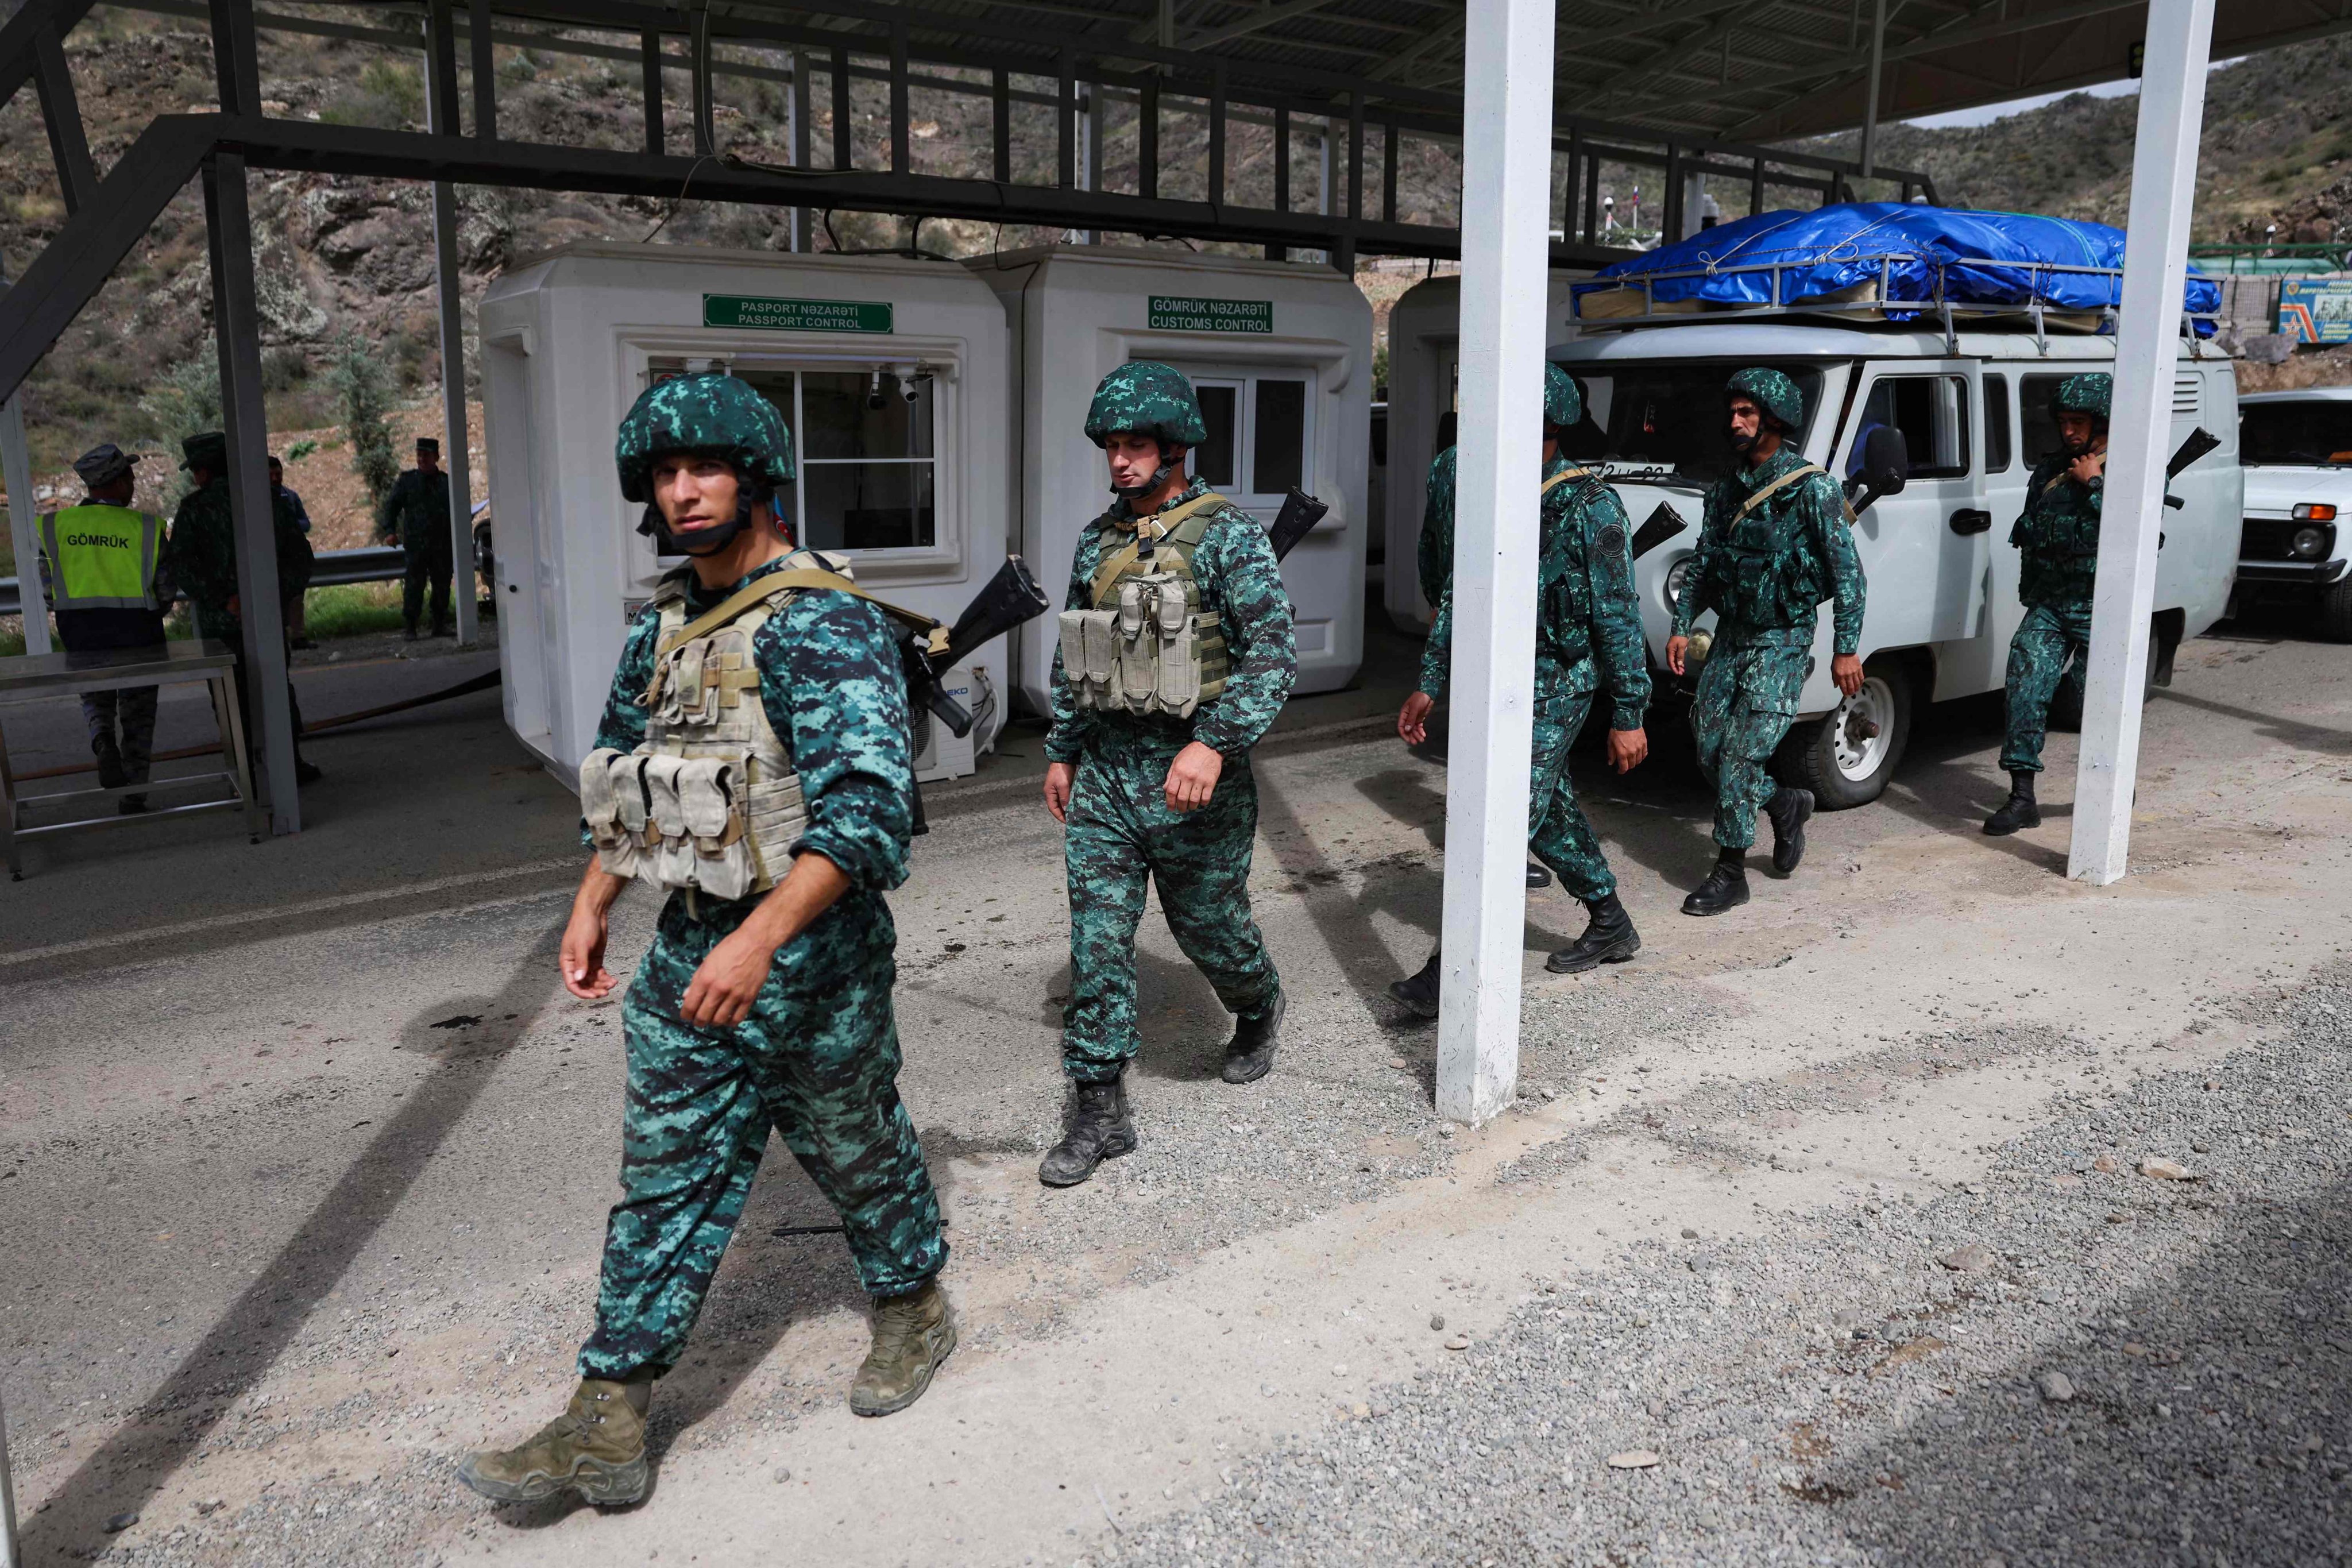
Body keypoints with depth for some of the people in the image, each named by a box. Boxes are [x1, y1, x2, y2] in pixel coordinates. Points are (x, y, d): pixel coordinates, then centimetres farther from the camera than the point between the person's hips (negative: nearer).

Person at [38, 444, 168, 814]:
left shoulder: (55, 526, -2)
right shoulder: (145, 526, -9)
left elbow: (46, 586, 1)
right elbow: (166, 589, -4)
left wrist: (72, 616, 18)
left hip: (80, 631, 2)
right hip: (137, 629, -2)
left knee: (95, 697, 22)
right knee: (137, 712, 10)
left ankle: (102, 739, -11)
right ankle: (132, 795, 12)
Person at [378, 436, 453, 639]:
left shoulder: (447, 482, 10)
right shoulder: (407, 481, 4)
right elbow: (391, 506, 5)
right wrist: (390, 530, -7)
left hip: (443, 545, 3)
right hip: (416, 544, -3)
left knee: (442, 585, 7)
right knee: (414, 586, -4)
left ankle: (440, 624, 17)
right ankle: (411, 628, -1)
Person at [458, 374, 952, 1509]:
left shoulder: (822, 627, -18)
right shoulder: (664, 623, 9)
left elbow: (866, 806, -28)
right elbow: (627, 769, 21)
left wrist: (762, 937, -33)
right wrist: (592, 902, 15)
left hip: (809, 953, -7)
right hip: (688, 949, 7)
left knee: (857, 1151, 13)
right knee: (665, 1180, 9)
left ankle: (914, 1310, 39)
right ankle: (606, 1425, 17)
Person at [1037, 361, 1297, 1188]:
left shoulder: (1228, 536, -9)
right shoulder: (1099, 540, 10)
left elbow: (1273, 653, -17)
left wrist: (1215, 743, -29)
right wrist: (1062, 751, 17)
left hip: (1191, 776, -5)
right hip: (1103, 772, 5)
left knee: (1210, 926, 11)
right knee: (1097, 941, 2)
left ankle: (1260, 1009, 44)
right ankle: (1099, 1110, 11)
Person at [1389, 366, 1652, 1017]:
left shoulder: (1590, 505, -12)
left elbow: (1618, 615, -12)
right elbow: (1457, 595, 13)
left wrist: (1629, 714, -12)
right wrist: (1429, 684, 12)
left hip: (1557, 683, -8)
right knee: (1549, 815, 17)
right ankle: (1611, 928, 36)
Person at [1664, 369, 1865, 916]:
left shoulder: (1811, 489, -10)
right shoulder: (1726, 489, 9)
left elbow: (1848, 571, -10)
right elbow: (1702, 564, 15)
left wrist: (1846, 648, -13)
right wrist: (1682, 626, 5)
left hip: (1782, 640, -7)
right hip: (1731, 635, 7)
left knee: (1741, 753, -11)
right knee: (1709, 748, 6)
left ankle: (1730, 874, -2)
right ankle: (1786, 804, 32)